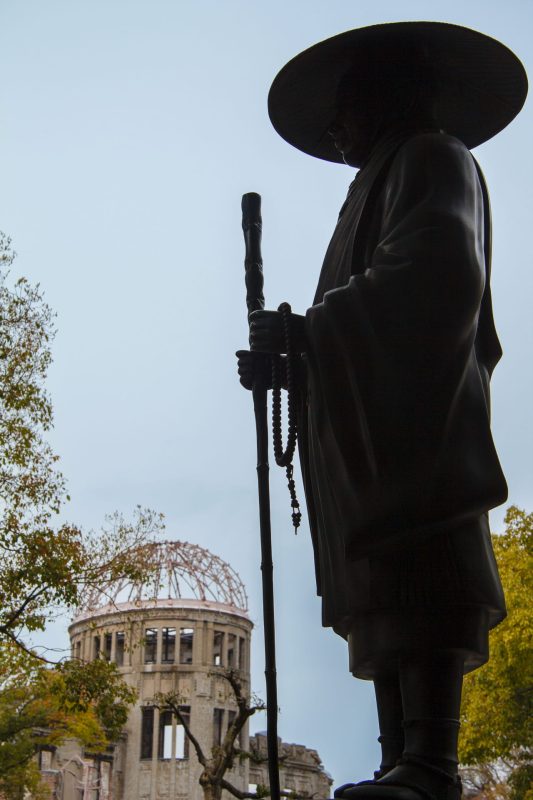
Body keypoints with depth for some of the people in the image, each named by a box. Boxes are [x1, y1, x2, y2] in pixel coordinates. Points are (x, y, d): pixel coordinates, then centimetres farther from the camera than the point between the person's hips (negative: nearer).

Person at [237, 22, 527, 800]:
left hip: (410, 417, -9)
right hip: (372, 430, 9)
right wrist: (289, 357, 21)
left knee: (414, 572, -21)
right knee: (383, 601, -2)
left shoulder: (431, 157, 8)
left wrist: (306, 329, -13)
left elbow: (435, 274, -13)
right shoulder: (387, 184, 34)